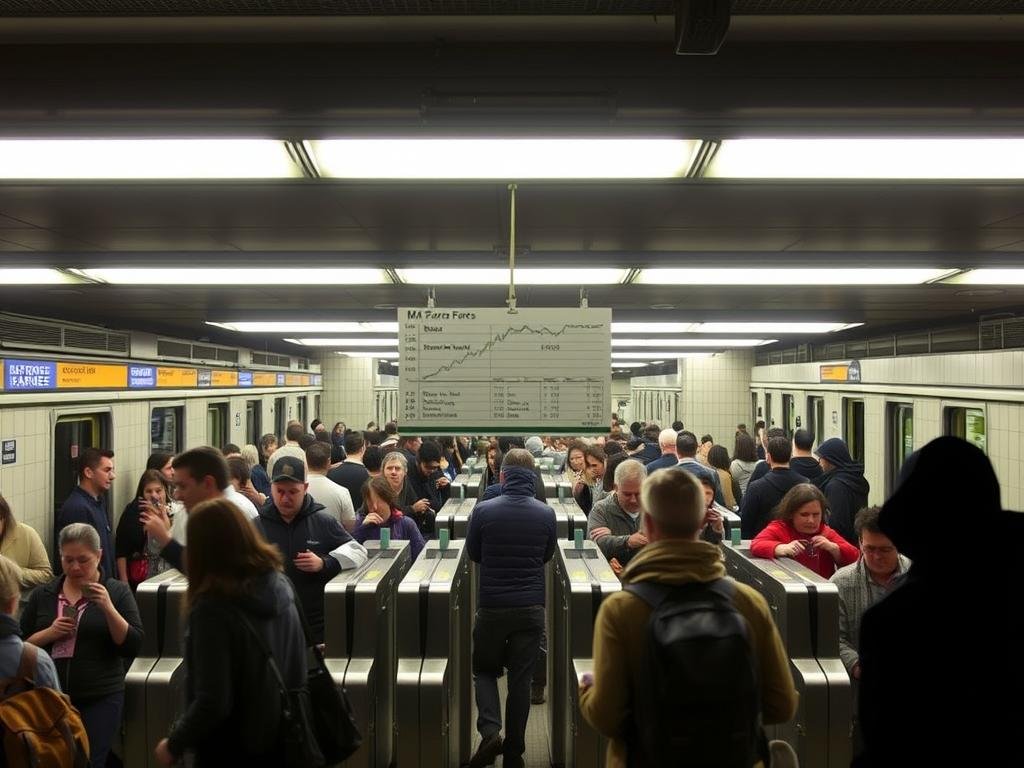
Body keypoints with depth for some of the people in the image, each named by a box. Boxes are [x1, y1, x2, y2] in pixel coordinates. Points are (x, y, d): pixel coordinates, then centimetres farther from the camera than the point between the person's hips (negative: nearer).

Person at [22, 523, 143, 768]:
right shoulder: (43, 594, 7)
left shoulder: (117, 591, -2)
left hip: (100, 700, -3)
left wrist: (107, 607, -20)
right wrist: (50, 633, -11)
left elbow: (133, 646, -8)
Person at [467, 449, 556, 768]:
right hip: (530, 607, 1)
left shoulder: (483, 511, -11)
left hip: (491, 606, -1)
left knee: (484, 670, 18)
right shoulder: (546, 514, -6)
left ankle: (490, 732, -1)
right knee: (521, 678, 11)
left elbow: (473, 554, 4)